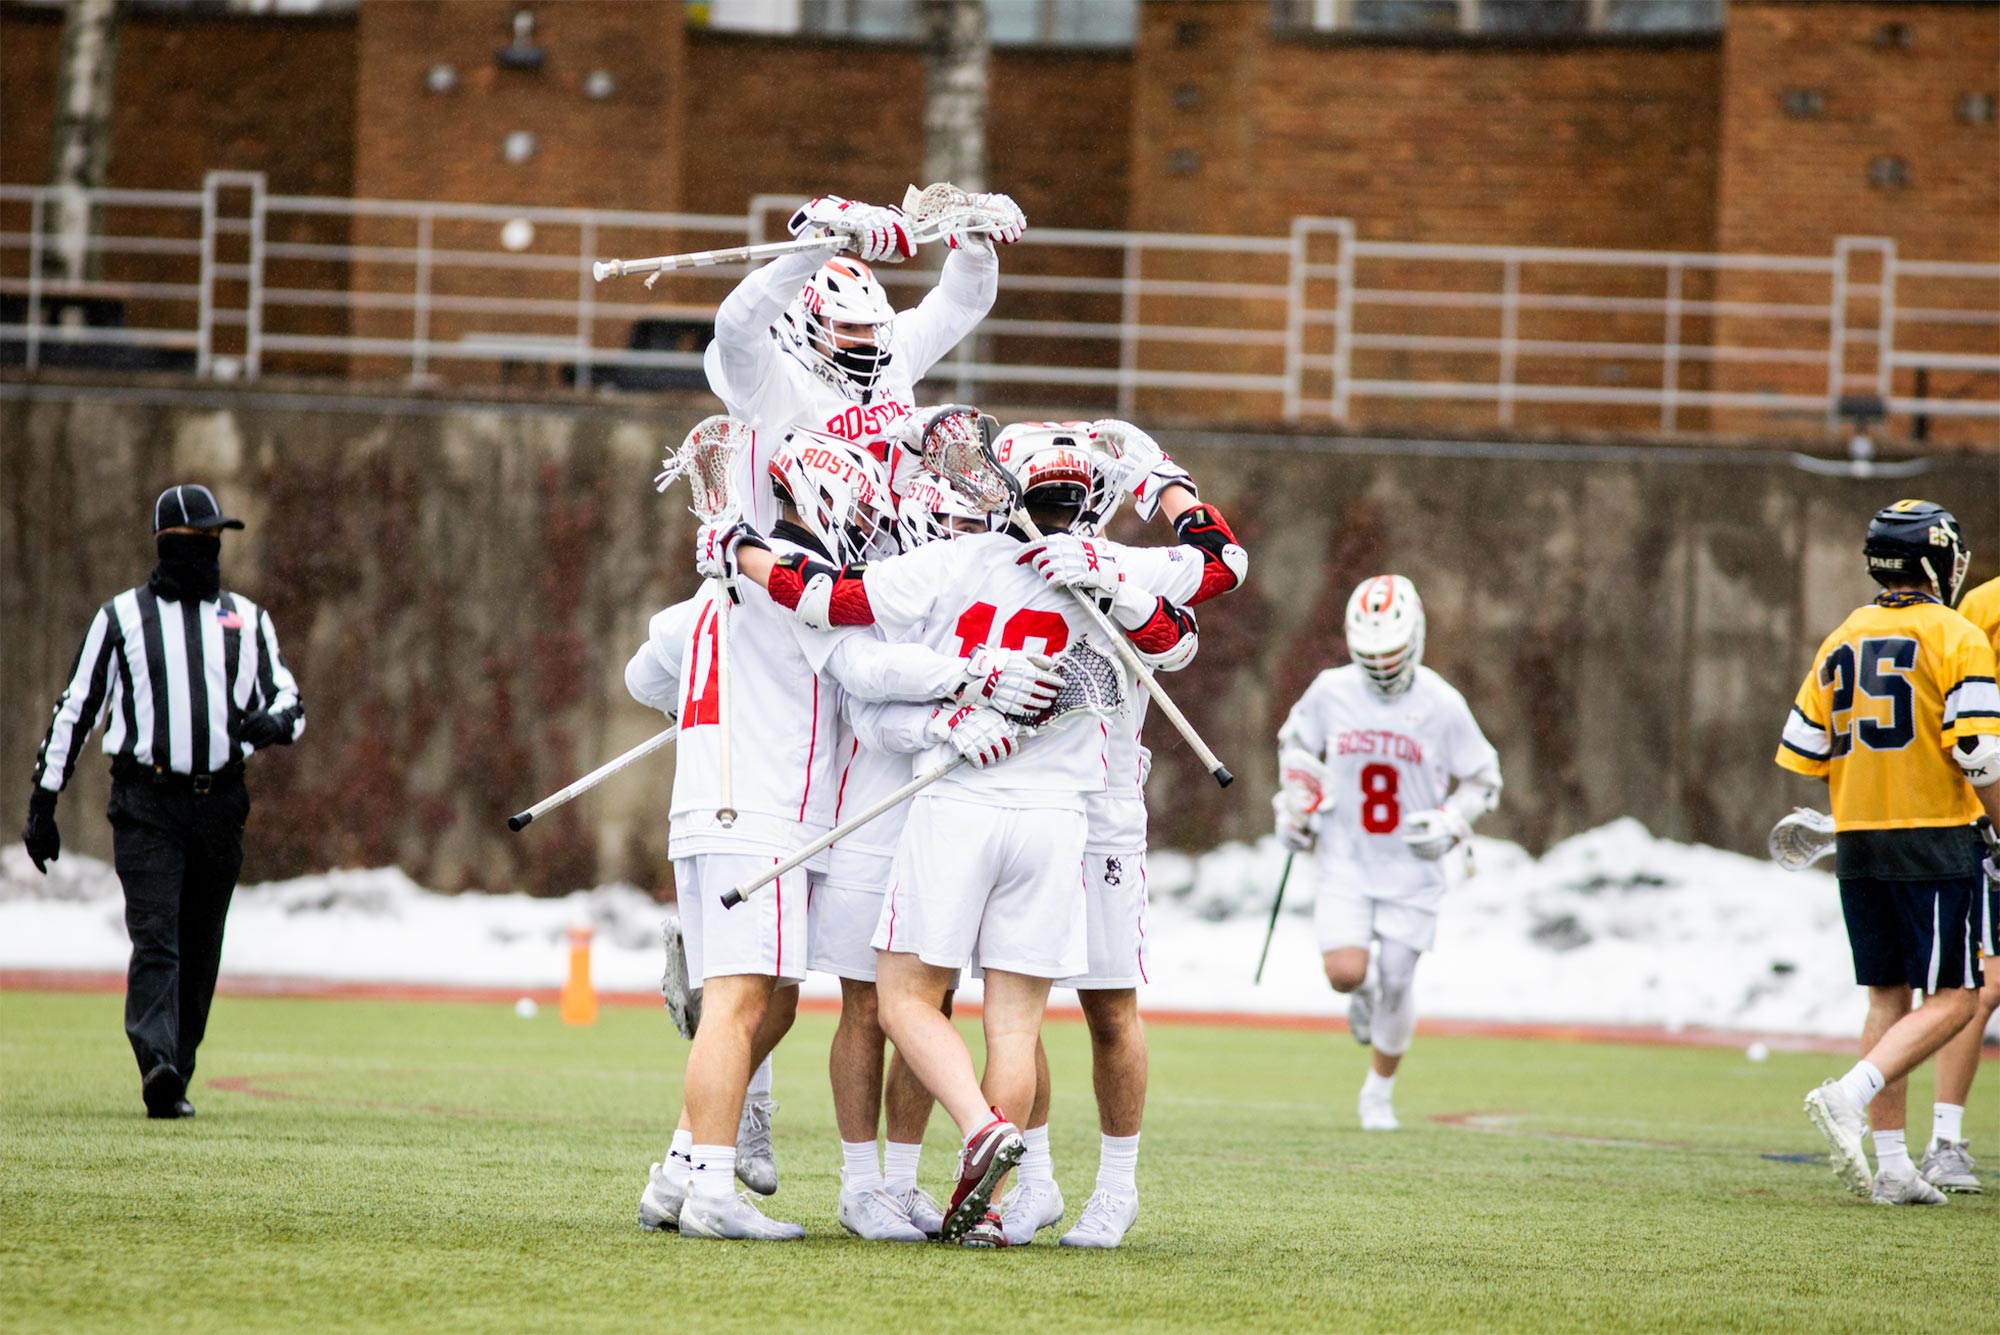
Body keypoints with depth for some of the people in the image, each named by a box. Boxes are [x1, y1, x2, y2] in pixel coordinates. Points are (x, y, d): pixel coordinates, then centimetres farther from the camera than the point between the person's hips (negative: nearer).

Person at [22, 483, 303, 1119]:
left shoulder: (247, 620, 14)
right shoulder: (121, 618, 7)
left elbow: (287, 698, 12)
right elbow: (76, 710, 8)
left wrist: (274, 722, -14)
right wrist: (42, 802, 4)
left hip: (220, 803, 3)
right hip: (146, 804, -3)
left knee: (199, 950, 5)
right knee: (155, 940, -16)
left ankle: (175, 1080, 13)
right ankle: (157, 1062, -31)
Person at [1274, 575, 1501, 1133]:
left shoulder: (1441, 705, -9)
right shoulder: (1330, 693, -5)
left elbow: (1483, 781, 2)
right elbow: (1295, 742, 16)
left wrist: (1451, 824, -15)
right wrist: (1295, 806, 4)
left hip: (1411, 870, -1)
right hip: (1345, 862, 1)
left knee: (1395, 986, 2)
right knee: (1345, 974, -17)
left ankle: (1379, 1091, 24)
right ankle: (1366, 989, 22)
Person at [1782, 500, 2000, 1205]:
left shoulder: (1842, 641, 9)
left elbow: (1802, 755, 10)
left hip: (1857, 844, 6)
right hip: (1935, 840, -6)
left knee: (1888, 996, 11)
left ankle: (1892, 1166, 7)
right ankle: (1849, 1098, -21)